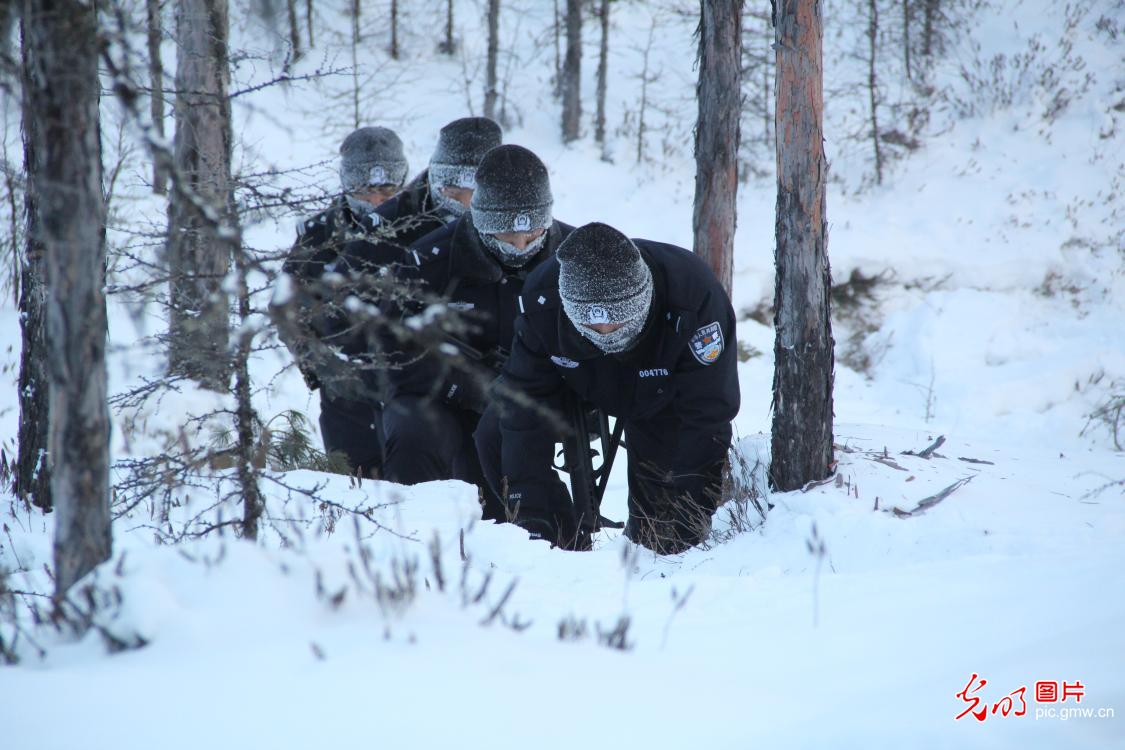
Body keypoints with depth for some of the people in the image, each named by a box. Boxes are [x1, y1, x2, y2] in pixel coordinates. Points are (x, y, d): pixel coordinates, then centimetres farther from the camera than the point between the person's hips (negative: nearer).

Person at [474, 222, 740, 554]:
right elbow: (527, 403, -28)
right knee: (494, 434, -17)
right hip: (583, 383, 2)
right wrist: (531, 517, -31)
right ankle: (564, 550, 0)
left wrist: (685, 528, -36)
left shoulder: (695, 296, -43)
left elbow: (707, 418, -37)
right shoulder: (542, 297, -35)